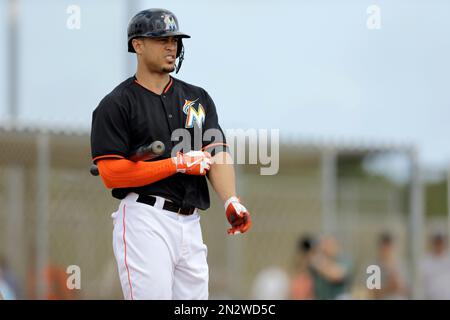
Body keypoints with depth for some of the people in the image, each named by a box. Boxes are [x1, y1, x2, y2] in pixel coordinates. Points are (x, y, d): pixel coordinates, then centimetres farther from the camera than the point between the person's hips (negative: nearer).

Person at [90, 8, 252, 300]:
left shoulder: (198, 98, 16)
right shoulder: (116, 105, 0)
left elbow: (216, 154, 4)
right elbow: (111, 174, -10)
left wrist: (232, 201, -15)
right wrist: (179, 163, -11)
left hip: (191, 223, 6)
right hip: (145, 221, -6)